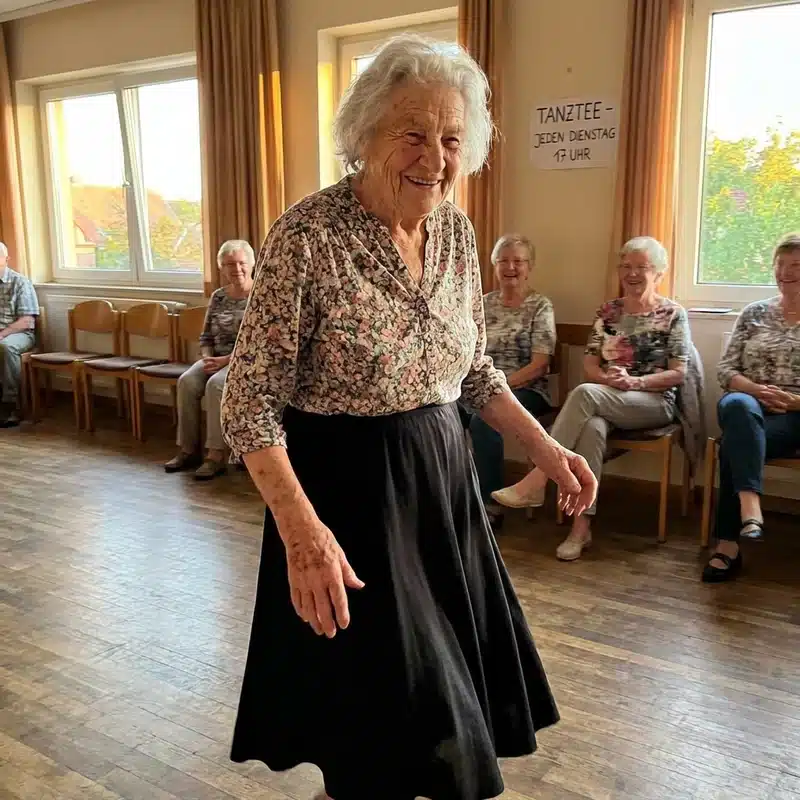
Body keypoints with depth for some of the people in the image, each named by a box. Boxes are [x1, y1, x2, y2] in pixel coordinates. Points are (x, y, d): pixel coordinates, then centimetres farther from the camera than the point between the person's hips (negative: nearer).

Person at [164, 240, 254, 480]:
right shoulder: (218, 297, 13)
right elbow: (206, 337, 16)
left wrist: (227, 360, -20)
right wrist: (208, 359, -6)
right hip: (217, 358, 6)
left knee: (216, 384, -33)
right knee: (187, 381, -22)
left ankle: (216, 454, -28)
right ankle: (188, 449, -15)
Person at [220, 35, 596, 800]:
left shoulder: (456, 232, 1)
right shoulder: (307, 236, -19)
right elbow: (251, 403, -18)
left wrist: (545, 450, 5)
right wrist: (302, 530, -28)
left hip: (441, 476, 6)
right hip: (345, 489, -6)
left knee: (452, 674, 21)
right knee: (377, 693, 9)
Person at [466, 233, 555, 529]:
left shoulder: (540, 306, 0)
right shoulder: (484, 303, 15)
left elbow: (539, 365, -8)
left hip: (525, 389, -4)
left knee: (482, 419, -36)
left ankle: (491, 504, -21)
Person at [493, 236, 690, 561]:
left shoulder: (673, 314, 3)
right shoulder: (608, 311, 15)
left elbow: (678, 374, -2)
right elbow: (589, 363, 10)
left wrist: (634, 381, -18)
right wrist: (607, 378, -13)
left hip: (655, 402, -3)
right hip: (604, 400, 3)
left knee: (584, 393, -33)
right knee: (592, 427, -36)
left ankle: (537, 479, -34)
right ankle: (581, 525, -36)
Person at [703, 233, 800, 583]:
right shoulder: (754, 313, 15)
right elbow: (725, 369, 9)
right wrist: (755, 390, -9)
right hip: (749, 407, 2)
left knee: (734, 445, -32)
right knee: (737, 405, -37)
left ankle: (728, 545, -30)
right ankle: (750, 504, -50)